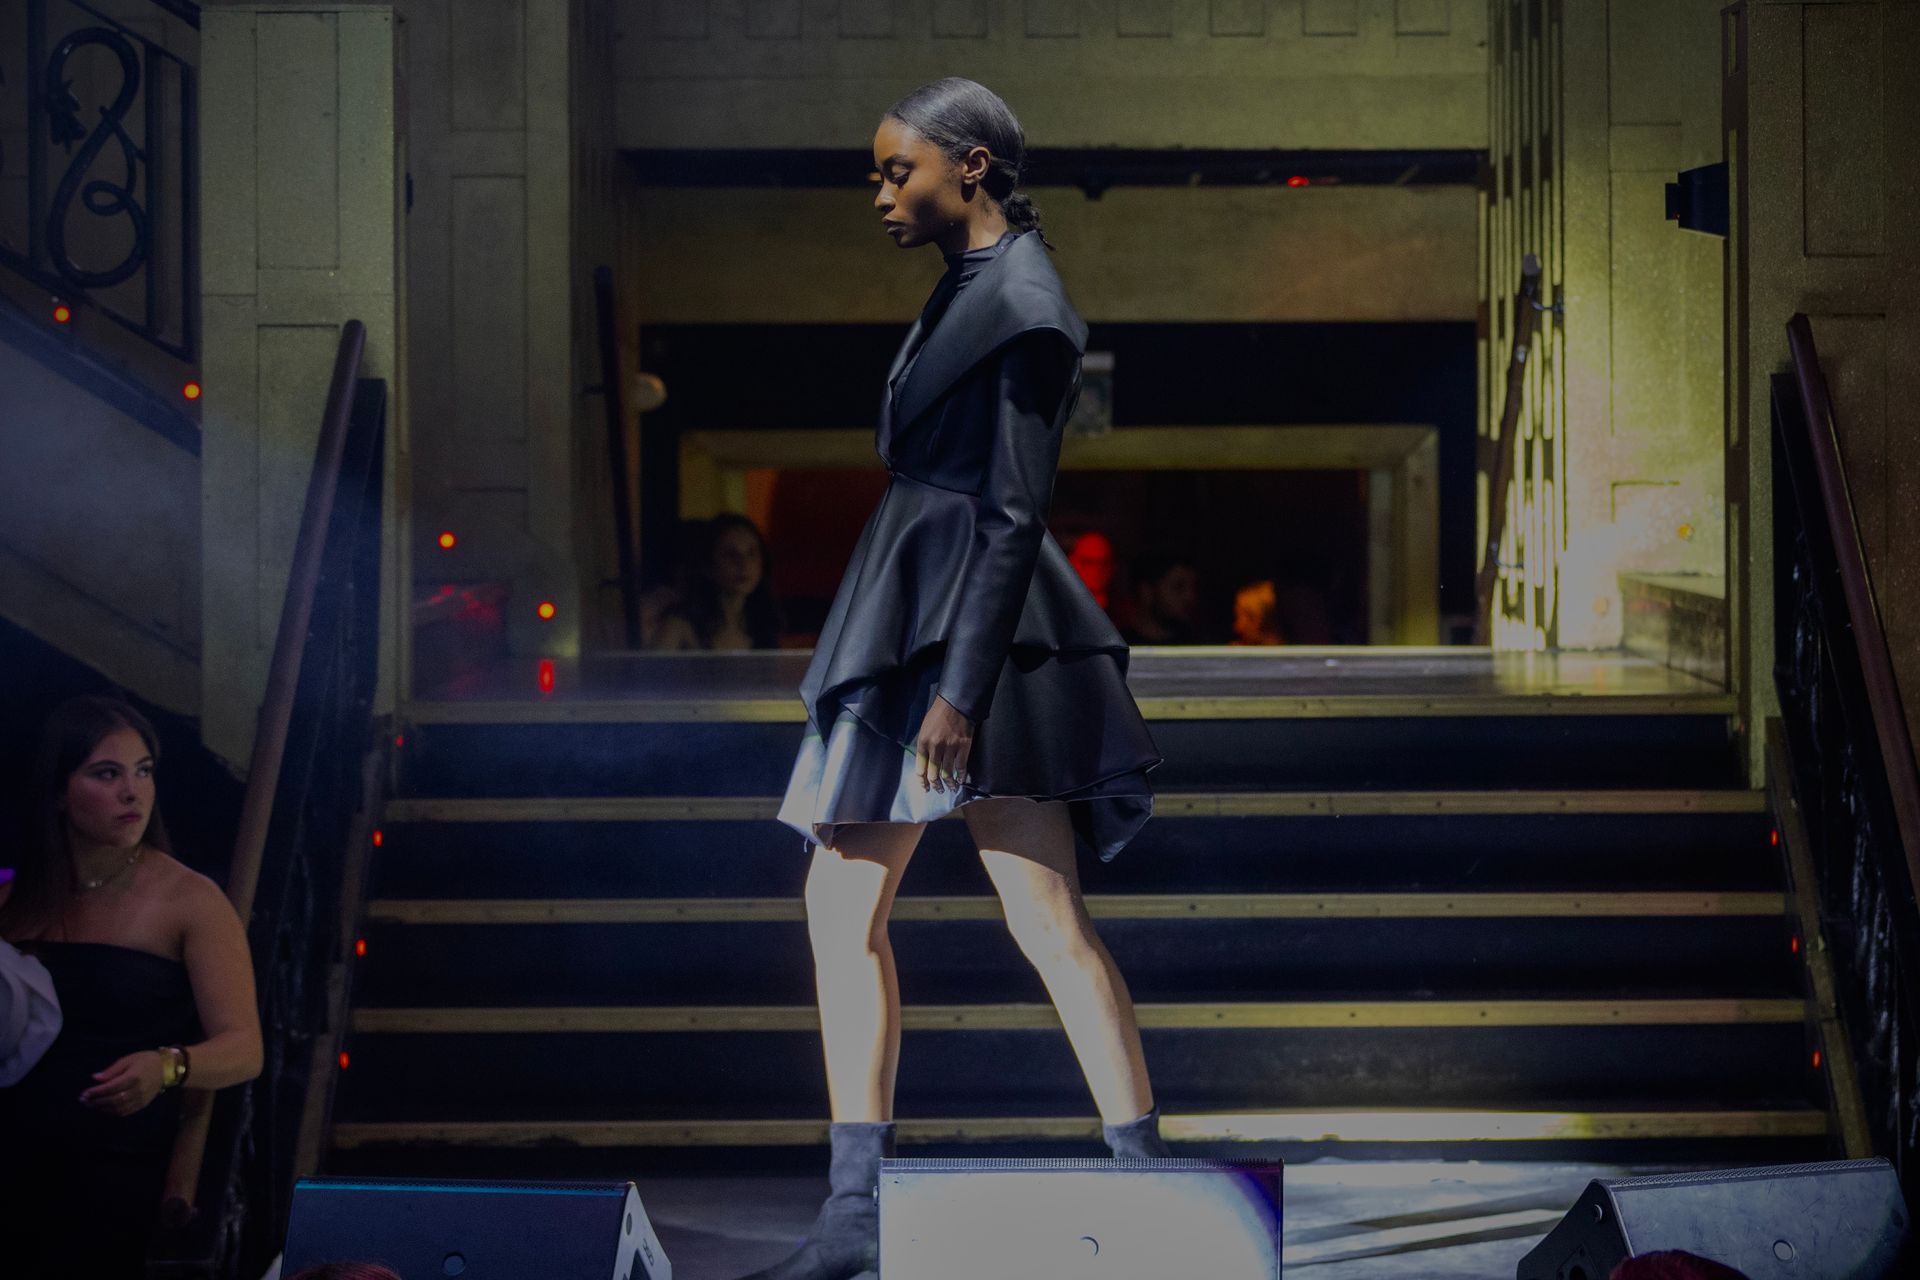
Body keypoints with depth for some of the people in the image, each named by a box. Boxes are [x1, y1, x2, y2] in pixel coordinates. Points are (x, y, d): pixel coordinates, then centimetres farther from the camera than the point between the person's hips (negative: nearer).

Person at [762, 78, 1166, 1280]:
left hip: (973, 626, -10)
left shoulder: (1026, 310, -12)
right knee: (844, 907, 7)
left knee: (1046, 914, -11)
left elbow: (1017, 516, -18)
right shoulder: (965, 286, 17)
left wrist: (961, 688, -23)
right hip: (907, 617, 10)